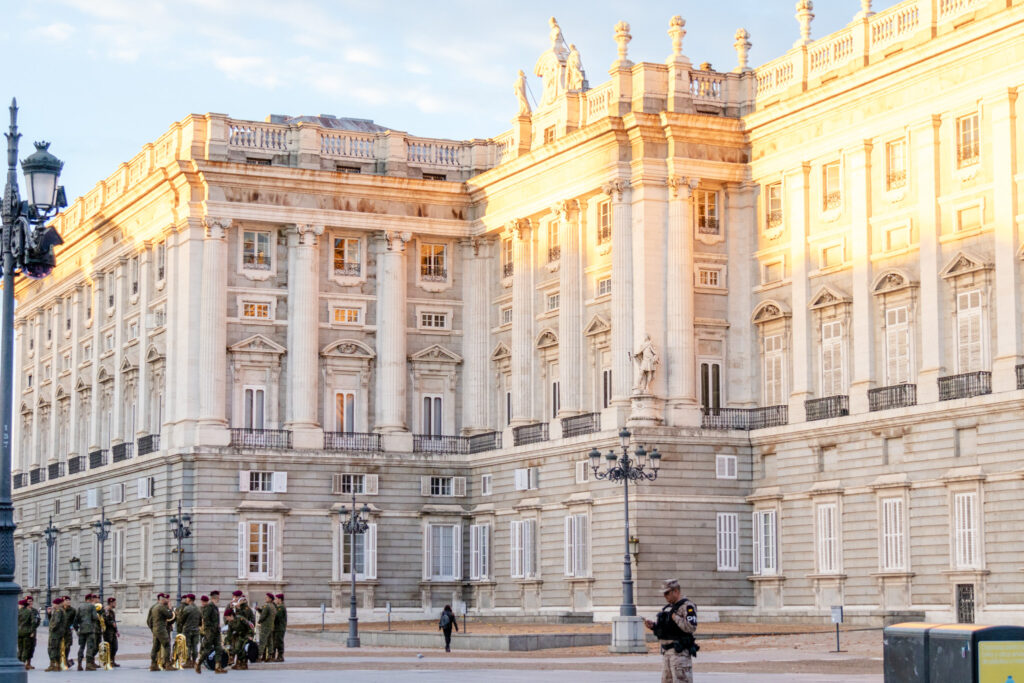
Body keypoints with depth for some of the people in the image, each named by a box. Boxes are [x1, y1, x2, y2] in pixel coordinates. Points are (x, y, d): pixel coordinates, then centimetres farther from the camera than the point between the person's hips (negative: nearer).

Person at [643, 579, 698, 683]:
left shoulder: (687, 606, -10)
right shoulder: (668, 607, 18)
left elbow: (691, 627, -22)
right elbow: (663, 627, 24)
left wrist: (674, 617, -18)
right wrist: (653, 625, 5)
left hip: (680, 652, -9)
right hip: (667, 652, 9)